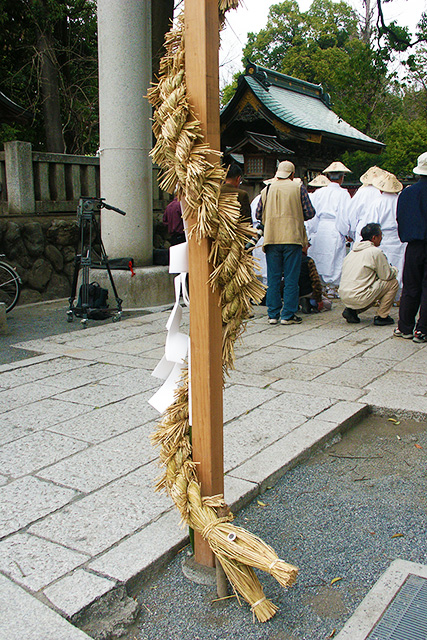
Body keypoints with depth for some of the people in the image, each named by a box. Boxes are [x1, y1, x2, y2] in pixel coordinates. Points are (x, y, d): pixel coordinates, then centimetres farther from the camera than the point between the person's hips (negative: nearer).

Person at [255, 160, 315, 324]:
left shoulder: (267, 189, 8)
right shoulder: (298, 187, 0)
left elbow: (258, 215, 11)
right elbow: (309, 213, 0)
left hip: (271, 238, 3)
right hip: (292, 237, -3)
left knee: (273, 278, 8)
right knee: (291, 278, 2)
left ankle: (273, 314, 10)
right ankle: (288, 315, 3)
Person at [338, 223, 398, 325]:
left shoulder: (353, 251, 16)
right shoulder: (376, 252, -8)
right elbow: (387, 275, -3)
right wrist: (394, 269, 20)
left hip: (343, 296, 8)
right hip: (358, 297, -8)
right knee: (393, 282, 6)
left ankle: (351, 310, 15)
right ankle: (382, 317, 10)